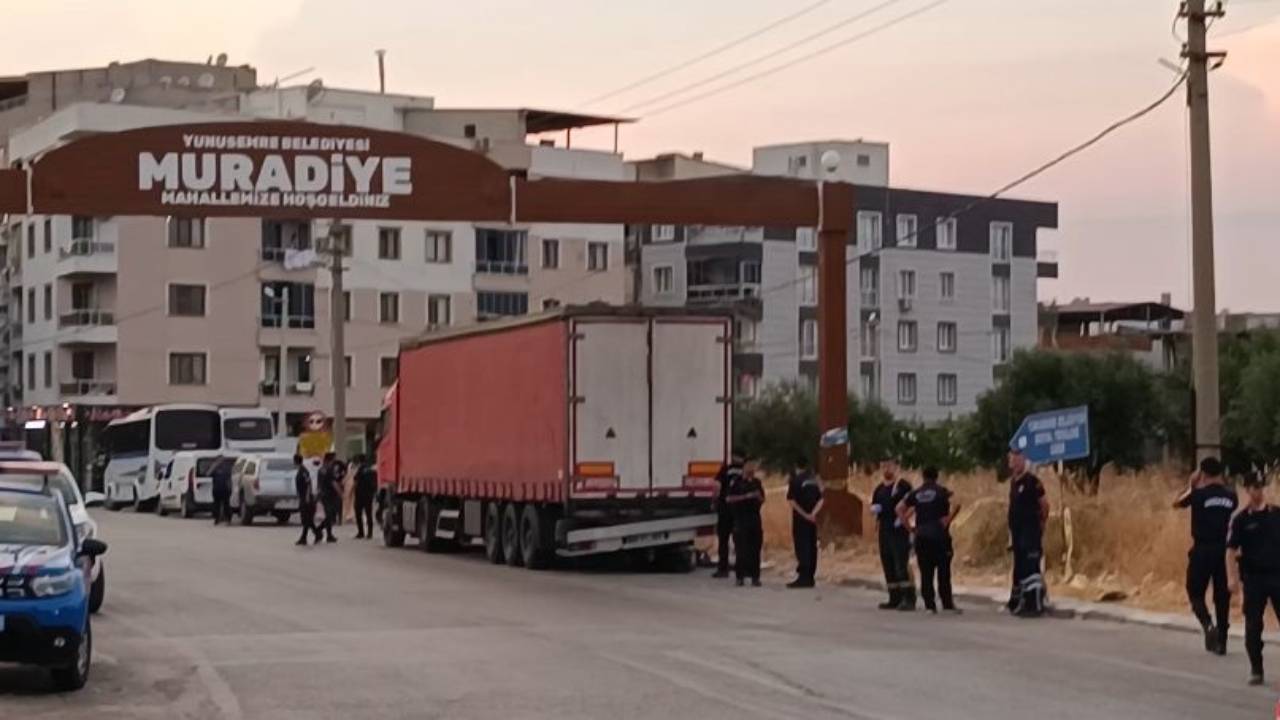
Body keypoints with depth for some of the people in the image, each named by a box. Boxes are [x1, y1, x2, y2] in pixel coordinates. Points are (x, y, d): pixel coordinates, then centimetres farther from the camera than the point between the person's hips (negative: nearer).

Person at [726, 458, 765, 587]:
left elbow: (762, 500, 18)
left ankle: (755, 577, 3)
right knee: (741, 550, -6)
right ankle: (740, 577, 0)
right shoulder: (736, 482, -1)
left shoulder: (756, 482, 14)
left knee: (755, 550, 0)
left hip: (755, 519, 4)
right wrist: (746, 496, -16)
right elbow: (729, 499, -9)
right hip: (741, 520, -4)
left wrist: (759, 496, -5)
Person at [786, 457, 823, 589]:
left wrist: (804, 514, -13)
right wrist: (813, 513, -5)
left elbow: (792, 500, -14)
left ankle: (803, 577, -10)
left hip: (800, 518, -5)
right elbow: (820, 500, 6)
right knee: (812, 547, 9)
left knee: (801, 547, -5)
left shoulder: (795, 480, -6)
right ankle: (810, 577, 11)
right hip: (812, 518, 5)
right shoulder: (815, 481, 10)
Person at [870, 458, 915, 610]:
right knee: (888, 566, 10)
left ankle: (909, 599, -14)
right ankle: (895, 599, 16)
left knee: (901, 564, -13)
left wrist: (903, 517, -18)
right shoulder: (879, 489, 17)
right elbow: (873, 508, 23)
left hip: (899, 531, -8)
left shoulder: (903, 486, -5)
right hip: (884, 531, 8)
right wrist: (874, 509, 0)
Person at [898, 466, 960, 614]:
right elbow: (956, 503, -15)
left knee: (926, 573, 5)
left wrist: (907, 525, 10)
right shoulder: (941, 491, 0)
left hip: (921, 536, 3)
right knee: (943, 571, 1)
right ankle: (947, 604, 0)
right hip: (939, 535, -3)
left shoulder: (916, 493, 11)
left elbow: (900, 508, 11)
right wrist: (948, 519, -6)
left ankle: (929, 605, 2)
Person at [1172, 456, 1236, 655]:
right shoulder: (1230, 496, 1)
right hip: (1223, 550, 4)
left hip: (1202, 550, -4)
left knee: (1196, 592, 8)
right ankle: (1221, 642, 13)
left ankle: (1208, 624, -19)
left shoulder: (1198, 494, -11)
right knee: (1222, 595, 10)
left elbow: (1177, 503, 7)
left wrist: (1190, 486, 18)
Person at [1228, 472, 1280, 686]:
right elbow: (1232, 550, -3)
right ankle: (1256, 670, 14)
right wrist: (1233, 577, -13)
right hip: (1253, 577, -1)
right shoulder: (1241, 520, -3)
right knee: (1253, 626, 3)